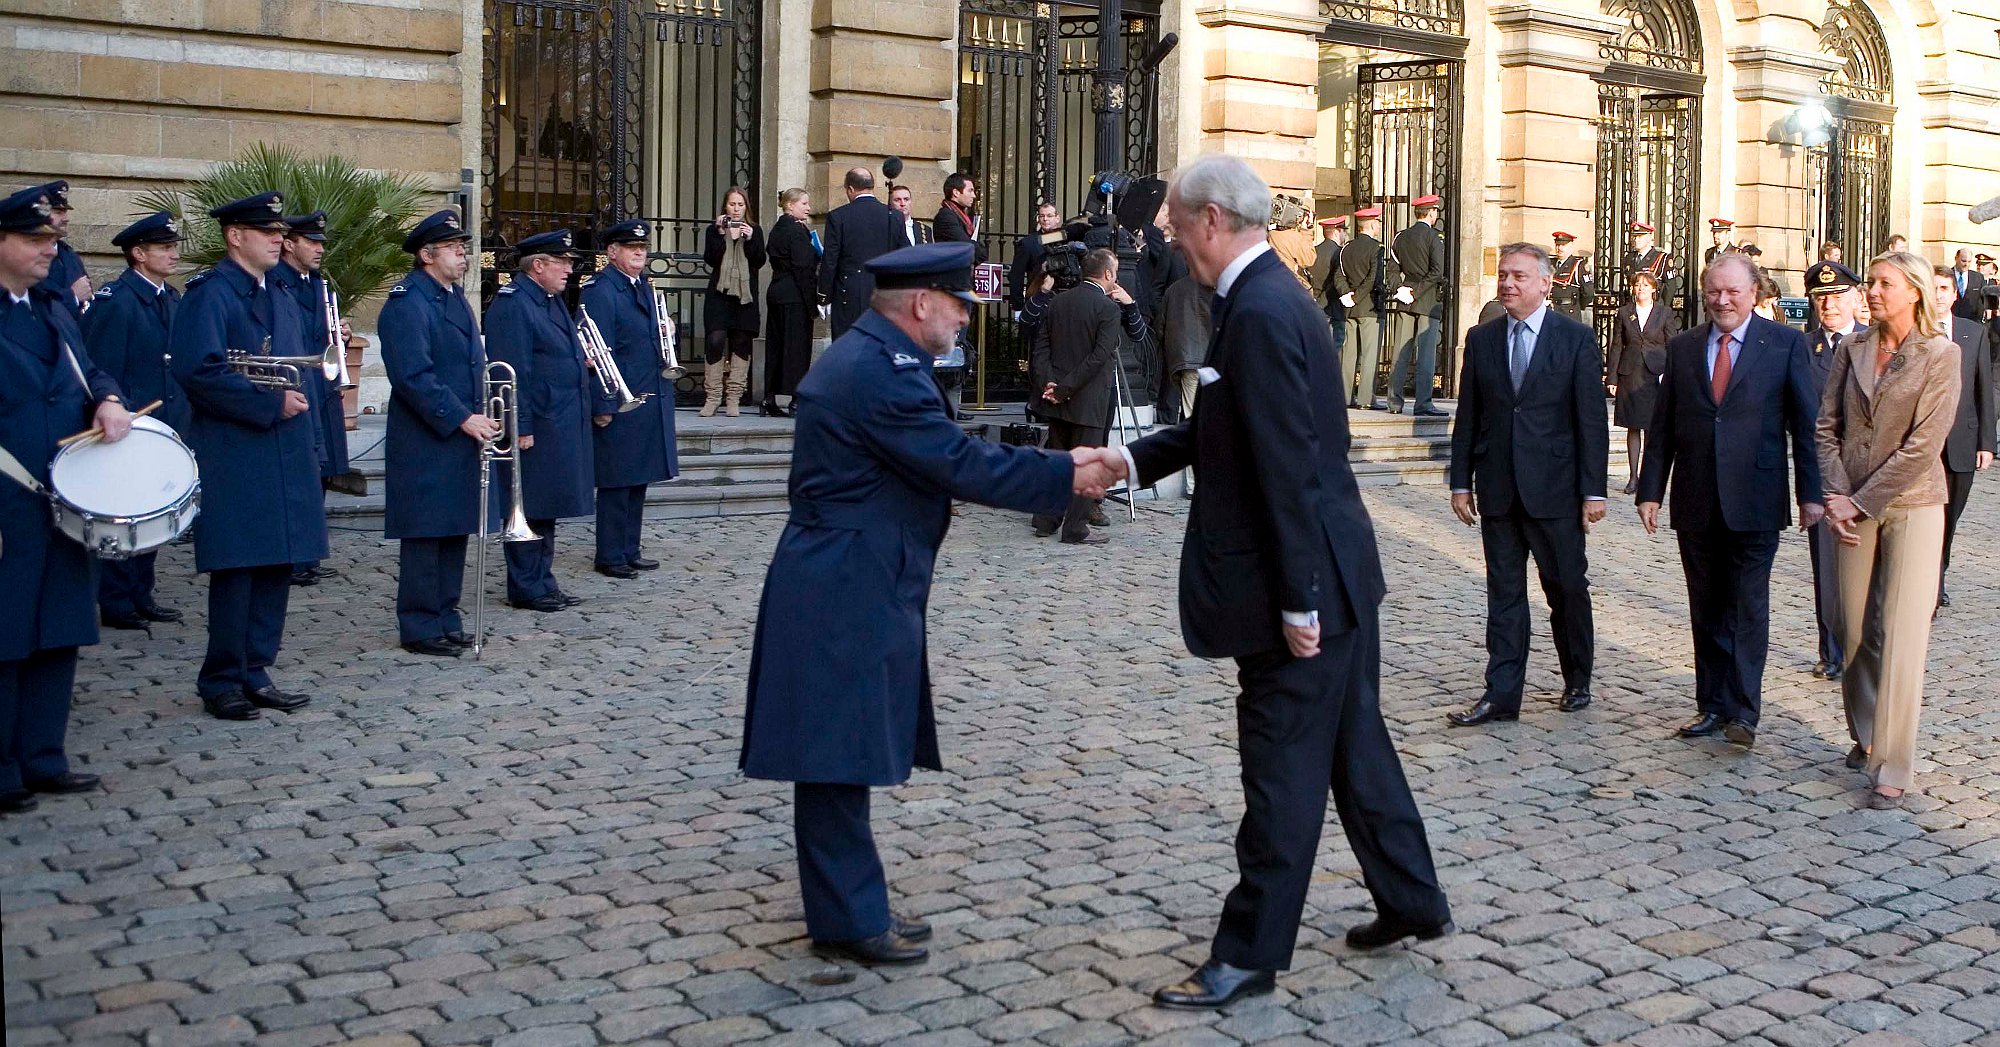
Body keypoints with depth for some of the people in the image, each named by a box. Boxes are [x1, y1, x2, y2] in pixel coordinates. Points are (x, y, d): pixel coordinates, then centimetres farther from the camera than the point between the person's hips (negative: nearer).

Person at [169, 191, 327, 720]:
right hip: (235, 457, -8)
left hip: (285, 458, 8)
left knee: (276, 568, 10)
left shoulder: (280, 300, 18)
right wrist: (271, 403, -18)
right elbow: (198, 370, -20)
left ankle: (255, 673, 19)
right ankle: (222, 683, 8)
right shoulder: (209, 295, -8)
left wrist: (310, 450, 15)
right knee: (236, 571, -3)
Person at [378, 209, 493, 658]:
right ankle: (419, 628, 6)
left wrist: (484, 412, 8)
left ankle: (446, 617, 23)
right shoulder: (407, 302, -13)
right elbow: (413, 376, -20)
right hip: (426, 444, -9)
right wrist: (461, 419, -20)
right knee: (425, 536, -2)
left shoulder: (455, 296, 16)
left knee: (455, 531, 13)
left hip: (461, 438, 9)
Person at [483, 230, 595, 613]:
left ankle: (542, 582, 24)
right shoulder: (512, 304, -15)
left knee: (546, 509, 16)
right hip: (536, 427, -10)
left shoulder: (552, 300, 15)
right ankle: (526, 589, 7)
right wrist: (522, 428, -22)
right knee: (530, 509, -1)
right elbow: (513, 372, -20)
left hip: (562, 426, 10)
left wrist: (582, 360, 8)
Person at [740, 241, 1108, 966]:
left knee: (846, 757, 15)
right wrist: (1065, 475, -11)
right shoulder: (883, 371, -19)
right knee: (839, 757, -2)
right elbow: (961, 465, -20)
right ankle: (848, 921, 8)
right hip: (846, 598, -11)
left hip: (850, 588, 11)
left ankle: (852, 907, 25)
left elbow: (942, 460, 18)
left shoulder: (861, 356, 15)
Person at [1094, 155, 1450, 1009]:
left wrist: (1296, 601, -22)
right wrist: (1129, 461, 12)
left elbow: (1288, 467, -24)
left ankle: (1250, 954, 12)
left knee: (1282, 768, 0)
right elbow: (1221, 429, 18)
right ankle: (1412, 902, 35)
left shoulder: (1260, 312, -21)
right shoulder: (1270, 296, 11)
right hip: (1336, 573, 10)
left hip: (1300, 583, -10)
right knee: (1354, 746, 20)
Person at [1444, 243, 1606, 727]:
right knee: (1504, 593, 5)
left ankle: (1578, 681, 26)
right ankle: (1502, 695, 8)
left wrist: (1594, 489, -8)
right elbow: (1467, 416, 10)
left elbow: (1591, 419, -4)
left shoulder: (1576, 338, -1)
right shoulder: (1481, 339, 8)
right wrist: (1461, 482, 5)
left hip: (1554, 487, -3)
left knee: (1568, 588, 7)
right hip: (1497, 487, 3)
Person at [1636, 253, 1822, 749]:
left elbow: (1804, 423, -1)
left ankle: (1743, 711, 2)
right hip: (1696, 503, 4)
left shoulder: (1785, 343, 0)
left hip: (1754, 501, -3)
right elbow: (1661, 427, 9)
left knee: (1748, 607, -2)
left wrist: (1810, 492, -5)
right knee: (1706, 610, 10)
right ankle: (1712, 705, 18)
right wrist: (1650, 490, 4)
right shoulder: (1682, 347, 9)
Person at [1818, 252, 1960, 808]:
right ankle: (1866, 735, 27)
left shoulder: (1941, 354, -7)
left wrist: (1859, 501, -12)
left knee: (1901, 637, -5)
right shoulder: (1855, 349, 7)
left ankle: (1893, 769, -1)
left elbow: (1923, 444, -12)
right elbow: (1827, 424, 6)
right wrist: (1836, 496, -5)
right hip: (1854, 507, 4)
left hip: (1910, 505, -4)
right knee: (1855, 629, 7)